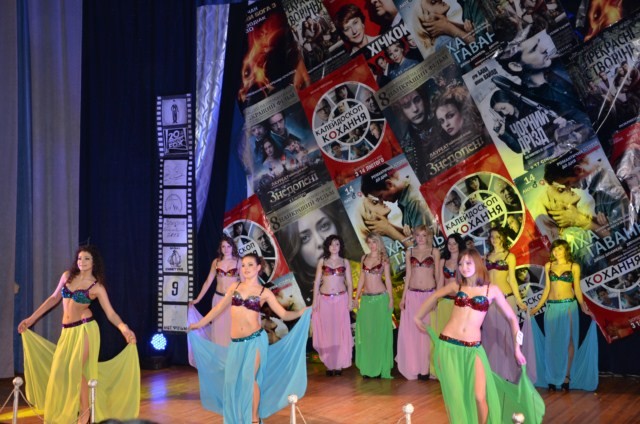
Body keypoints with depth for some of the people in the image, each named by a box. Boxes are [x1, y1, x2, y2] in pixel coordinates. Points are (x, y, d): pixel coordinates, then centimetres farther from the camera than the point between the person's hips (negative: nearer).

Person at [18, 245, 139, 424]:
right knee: (59, 371, 4)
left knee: (75, 369, -13)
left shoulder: (97, 286, -5)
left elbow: (110, 313, -9)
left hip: (85, 328, -5)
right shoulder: (67, 276, 7)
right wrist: (31, 319, 18)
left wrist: (124, 329, -28)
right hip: (67, 331, 5)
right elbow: (54, 298, 17)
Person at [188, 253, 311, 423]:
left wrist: (301, 312, -15)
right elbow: (219, 308, 16)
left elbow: (284, 314, 1)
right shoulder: (235, 287, 9)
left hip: (255, 340, -3)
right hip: (236, 343, 4)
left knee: (249, 379, -6)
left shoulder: (264, 292, 1)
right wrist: (199, 324, 20)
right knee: (232, 380, 2)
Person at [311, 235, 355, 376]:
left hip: (341, 299, 0)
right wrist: (315, 301, 0)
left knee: (341, 330, -2)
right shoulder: (322, 261, 7)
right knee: (326, 330, -1)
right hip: (325, 299, 0)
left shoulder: (345, 262, 8)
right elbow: (316, 282, 6)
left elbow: (349, 283, 7)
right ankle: (329, 363, 6)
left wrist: (350, 300, -1)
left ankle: (339, 364, 6)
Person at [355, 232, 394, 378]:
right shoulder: (364, 258, 11)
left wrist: (391, 299, -6)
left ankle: (380, 367, 8)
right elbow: (362, 279, 14)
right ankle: (368, 366, 15)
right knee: (365, 331, 6)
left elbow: (388, 279, -1)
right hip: (366, 299, 4)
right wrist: (356, 297, 12)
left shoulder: (383, 259, -1)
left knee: (380, 331, 0)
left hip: (380, 298, -4)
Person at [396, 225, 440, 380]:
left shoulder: (434, 251, 3)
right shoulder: (409, 252, 9)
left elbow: (437, 274, 5)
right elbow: (408, 275, 9)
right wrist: (403, 297, 4)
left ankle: (425, 367, 9)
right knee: (411, 331, 2)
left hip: (429, 294, -2)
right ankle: (414, 366, 12)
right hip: (412, 295, 2)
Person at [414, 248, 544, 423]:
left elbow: (512, 318, 9)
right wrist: (418, 317, 30)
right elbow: (435, 296, 26)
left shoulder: (492, 290, 1)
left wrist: (516, 349, 10)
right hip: (448, 345, 1)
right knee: (454, 396, 2)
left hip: (473, 349, -1)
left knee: (479, 397, -11)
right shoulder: (456, 286, 6)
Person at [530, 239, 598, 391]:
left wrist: (583, 307, -6)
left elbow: (577, 289, 4)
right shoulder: (548, 266, 8)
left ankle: (566, 376, 5)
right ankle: (552, 377, 7)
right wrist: (537, 307, 8)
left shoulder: (574, 267, 2)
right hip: (552, 307, 2)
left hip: (569, 306, -2)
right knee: (552, 341, 1)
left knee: (568, 340, -1)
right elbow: (547, 288, 11)